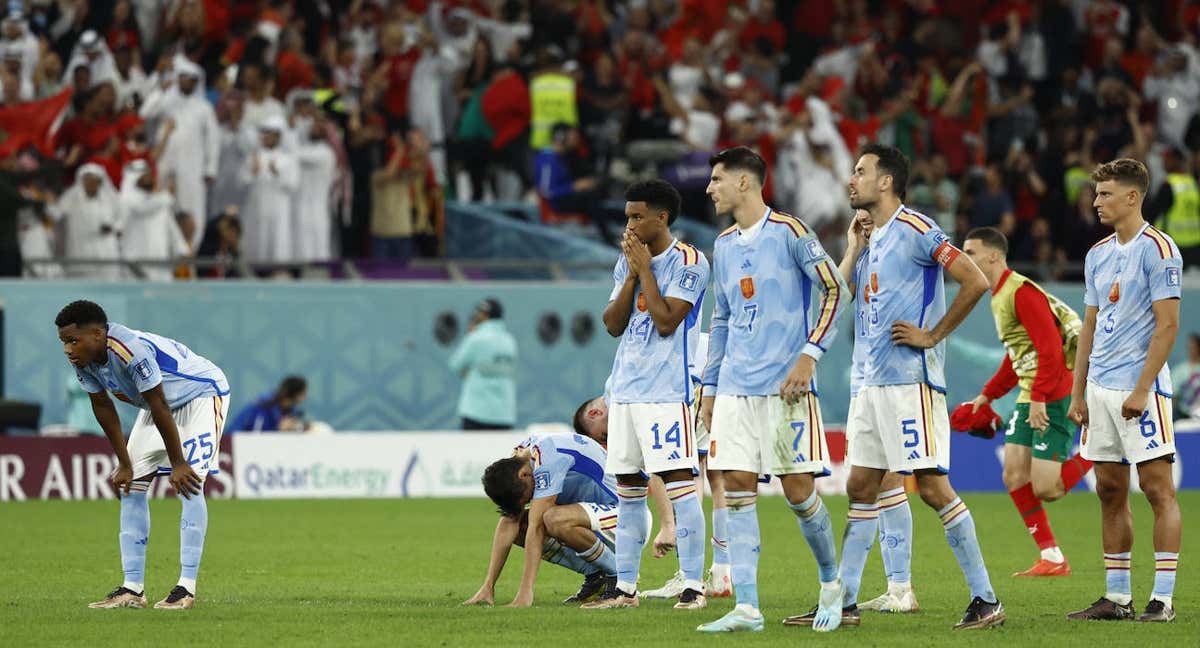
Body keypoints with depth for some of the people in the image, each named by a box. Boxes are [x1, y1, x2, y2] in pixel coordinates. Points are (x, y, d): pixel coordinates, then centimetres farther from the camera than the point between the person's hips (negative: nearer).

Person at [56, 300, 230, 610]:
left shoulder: (132, 350, -38)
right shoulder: (84, 360, -13)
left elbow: (159, 407, -32)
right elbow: (103, 407, 0)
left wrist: (178, 464, -25)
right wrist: (124, 464, 2)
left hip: (203, 393, -9)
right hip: (159, 403, 9)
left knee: (188, 483, -19)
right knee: (131, 485, 1)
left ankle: (187, 588, -19)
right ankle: (132, 589, 2)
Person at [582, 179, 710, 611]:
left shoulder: (688, 262, -7)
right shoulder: (627, 261, 15)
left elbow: (666, 321, -16)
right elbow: (613, 324, 8)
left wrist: (645, 269, -10)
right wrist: (632, 273, -1)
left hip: (667, 390, -7)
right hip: (625, 389, 7)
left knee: (678, 481, -11)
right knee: (628, 488, 8)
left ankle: (694, 586, -10)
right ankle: (625, 587, 13)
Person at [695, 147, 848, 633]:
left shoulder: (789, 232, -5)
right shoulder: (724, 246, 16)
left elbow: (834, 290, -6)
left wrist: (809, 355, -14)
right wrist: (709, 387, 19)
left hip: (785, 385, -6)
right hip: (735, 388, 6)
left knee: (798, 489, -6)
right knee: (737, 488, -4)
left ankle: (831, 582, 18)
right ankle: (746, 608, -5)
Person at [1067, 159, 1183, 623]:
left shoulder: (1158, 250, -8)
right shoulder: (1098, 254, 14)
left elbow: (1167, 326, -13)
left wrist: (1141, 389, -18)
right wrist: (1078, 393, 13)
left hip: (1139, 388, -8)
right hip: (1100, 389, 8)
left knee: (1158, 489, -6)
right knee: (1110, 492, 8)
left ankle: (1162, 599, -7)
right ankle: (1117, 597, 12)